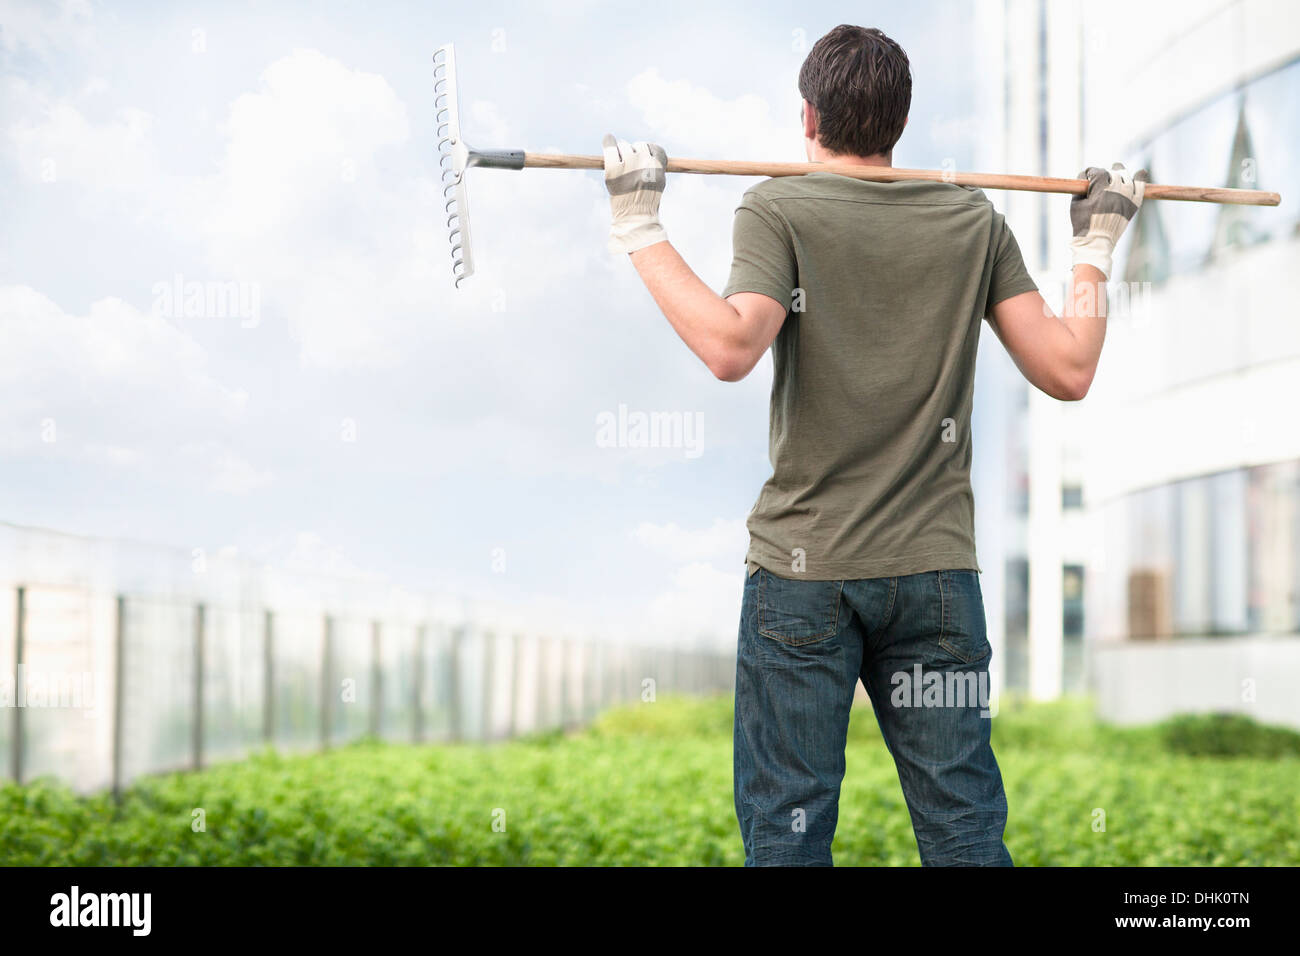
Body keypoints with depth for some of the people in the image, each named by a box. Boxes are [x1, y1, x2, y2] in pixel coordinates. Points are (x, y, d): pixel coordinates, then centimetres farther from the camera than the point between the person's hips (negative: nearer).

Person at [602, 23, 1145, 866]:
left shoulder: (779, 209, -5)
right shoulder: (975, 222, 6)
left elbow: (731, 347, -22)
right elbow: (1069, 370, 2)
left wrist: (641, 230, -12)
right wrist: (1098, 245, 17)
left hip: (804, 570, -3)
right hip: (937, 569, 3)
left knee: (788, 830, 4)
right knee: (966, 833, 8)